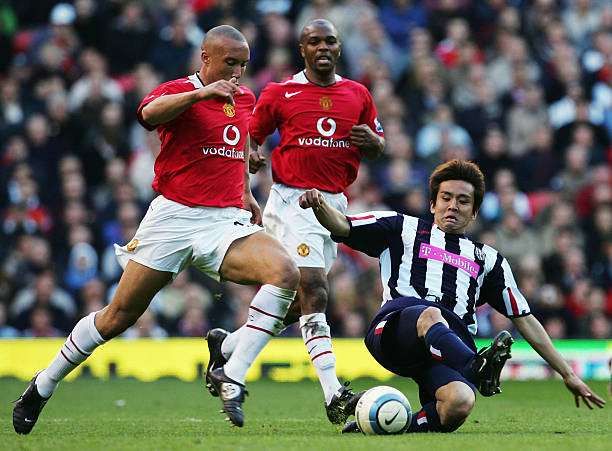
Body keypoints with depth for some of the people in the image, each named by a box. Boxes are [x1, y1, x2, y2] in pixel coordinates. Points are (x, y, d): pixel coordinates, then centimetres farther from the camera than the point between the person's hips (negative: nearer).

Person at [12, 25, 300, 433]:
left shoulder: (244, 99, 14)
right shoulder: (180, 91, -5)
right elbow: (150, 113, -30)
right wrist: (202, 92, -43)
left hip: (226, 222, 5)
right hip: (174, 219, -4)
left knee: (286, 272, -24)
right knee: (118, 317, 0)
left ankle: (231, 377, -23)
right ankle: (41, 388, 20)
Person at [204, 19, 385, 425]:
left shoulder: (358, 95, 11)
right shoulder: (280, 94, 1)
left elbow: (379, 148, 17)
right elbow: (250, 135, 9)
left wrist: (370, 139, -6)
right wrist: (251, 155, -14)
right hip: (293, 202, -5)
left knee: (299, 302, 10)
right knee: (314, 291, -19)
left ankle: (227, 345, 33)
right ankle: (333, 394, -25)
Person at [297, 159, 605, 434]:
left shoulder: (488, 260, 31)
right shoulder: (402, 229, 26)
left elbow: (524, 320, 30)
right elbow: (340, 226, 15)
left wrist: (568, 374, 25)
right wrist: (319, 205, -10)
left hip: (452, 348, 2)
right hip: (394, 329, -2)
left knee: (460, 404, -36)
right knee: (430, 315, -42)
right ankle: (476, 369, -63)